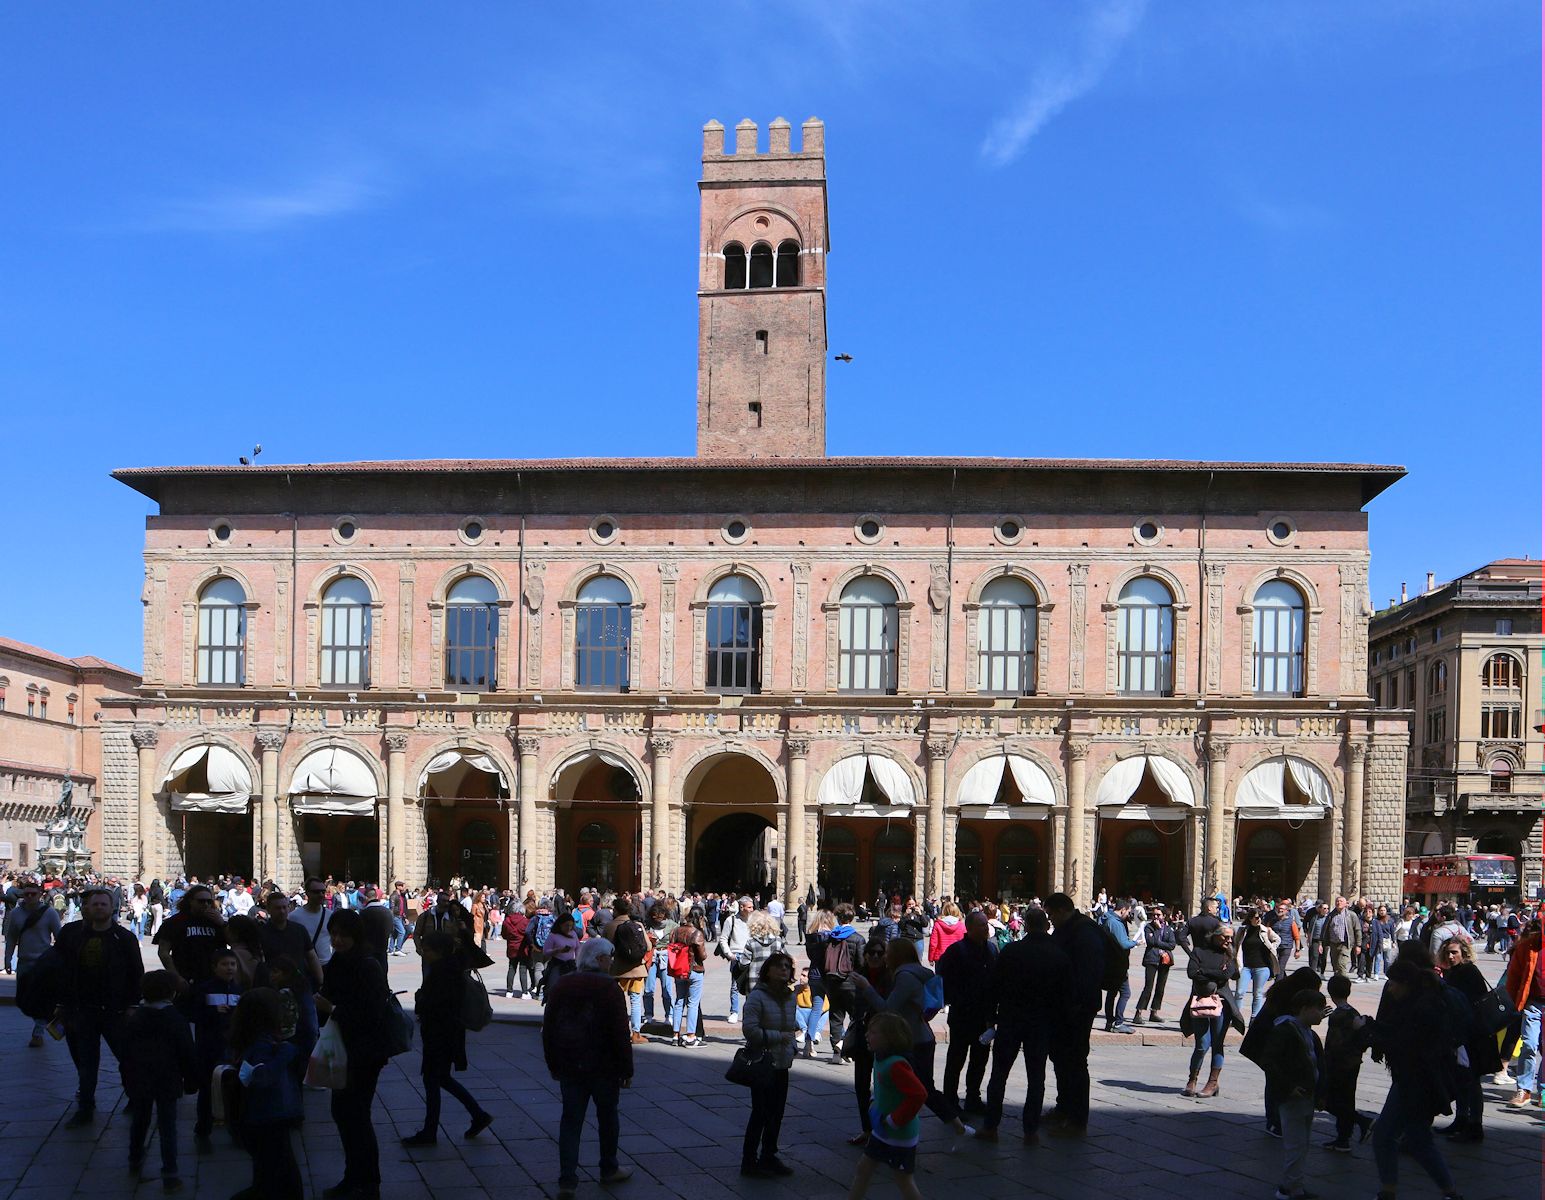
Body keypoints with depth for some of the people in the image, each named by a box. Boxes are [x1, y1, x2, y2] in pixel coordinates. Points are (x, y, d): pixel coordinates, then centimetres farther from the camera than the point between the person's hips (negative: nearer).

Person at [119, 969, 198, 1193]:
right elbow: (187, 1054, -9)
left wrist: (127, 1078, 16)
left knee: (139, 1121, 23)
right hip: (167, 1081, -4)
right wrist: (191, 1081, 1)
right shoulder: (175, 1019, -10)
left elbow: (123, 1051, 7)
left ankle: (135, 1159, 40)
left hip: (138, 1080, 4)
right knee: (167, 1127, -2)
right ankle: (170, 1175, -5)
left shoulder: (133, 1018, 2)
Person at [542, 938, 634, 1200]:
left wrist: (553, 1065, 18)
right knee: (607, 1115, 15)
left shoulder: (559, 986, 4)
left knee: (571, 1119, 6)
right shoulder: (608, 988, -13)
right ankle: (609, 1169, 28)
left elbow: (548, 1030, 10)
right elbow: (621, 1033, -14)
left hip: (569, 1067, 4)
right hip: (603, 1067, -4)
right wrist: (626, 1069, -7)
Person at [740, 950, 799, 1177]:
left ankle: (769, 1156, 27)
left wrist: (791, 1047, 7)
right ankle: (749, 1161, 9)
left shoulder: (790, 997, 8)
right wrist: (779, 1036, -17)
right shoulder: (757, 996, -16)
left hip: (781, 1064, 7)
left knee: (777, 1112, 13)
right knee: (761, 1112, -3)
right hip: (762, 1063, -7)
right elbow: (749, 1029, -20)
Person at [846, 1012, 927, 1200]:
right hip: (882, 1131, 9)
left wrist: (894, 1120, -26)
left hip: (900, 1134, -9)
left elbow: (919, 1094, -34)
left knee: (902, 1178, 2)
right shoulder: (880, 1058, 1)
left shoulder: (896, 1065, -28)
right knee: (864, 1167, 17)